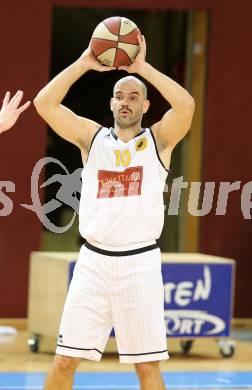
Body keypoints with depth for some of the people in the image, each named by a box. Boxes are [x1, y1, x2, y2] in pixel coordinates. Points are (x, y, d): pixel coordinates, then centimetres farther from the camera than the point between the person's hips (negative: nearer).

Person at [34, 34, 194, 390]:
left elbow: (186, 105, -17)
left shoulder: (158, 140, 3)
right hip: (94, 261, 2)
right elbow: (44, 103, -3)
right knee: (64, 361, 1)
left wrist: (142, 67, -14)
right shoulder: (92, 137, 8)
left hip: (140, 262, -2)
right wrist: (85, 63, -9)